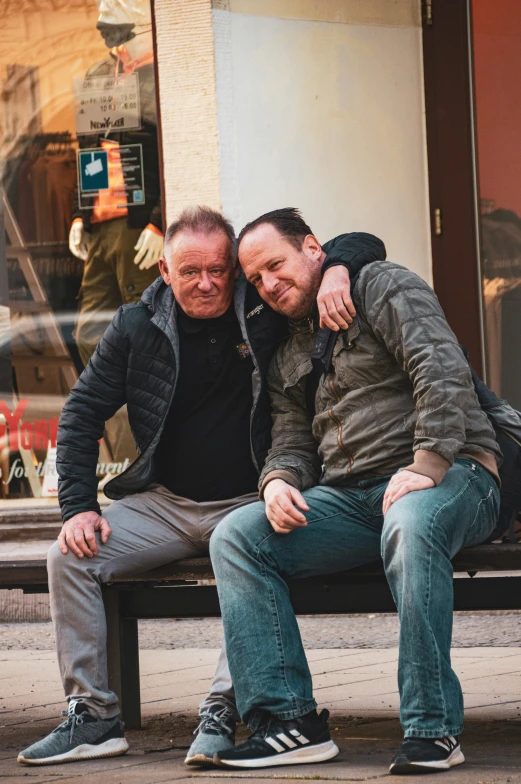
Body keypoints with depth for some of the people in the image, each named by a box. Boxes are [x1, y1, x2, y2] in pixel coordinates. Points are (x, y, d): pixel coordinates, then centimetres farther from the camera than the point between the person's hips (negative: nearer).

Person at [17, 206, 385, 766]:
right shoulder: (137, 327, 2)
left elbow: (364, 246, 0)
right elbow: (82, 414, 8)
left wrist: (336, 270, -25)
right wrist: (79, 506, -4)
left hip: (247, 503, -3)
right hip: (164, 504, 3)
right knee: (70, 557, -16)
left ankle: (221, 714, -32)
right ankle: (93, 716, -11)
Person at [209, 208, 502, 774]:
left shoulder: (383, 287, 1)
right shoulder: (287, 358, 23)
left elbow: (443, 369, -12)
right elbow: (291, 442, 19)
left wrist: (428, 464, -24)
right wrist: (278, 482, -6)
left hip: (449, 477, -7)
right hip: (349, 497, 7)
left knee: (410, 524, -42)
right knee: (235, 536, -14)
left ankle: (432, 728, -37)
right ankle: (290, 719, -21)